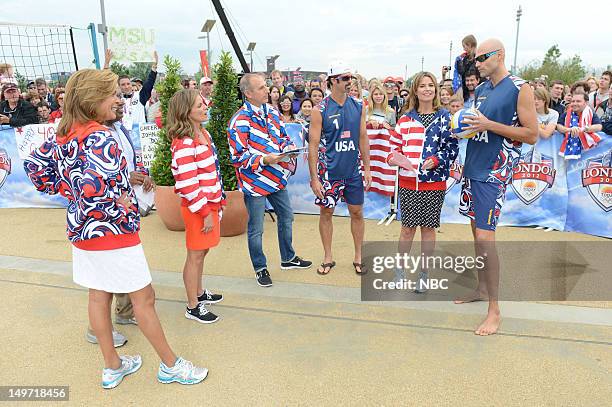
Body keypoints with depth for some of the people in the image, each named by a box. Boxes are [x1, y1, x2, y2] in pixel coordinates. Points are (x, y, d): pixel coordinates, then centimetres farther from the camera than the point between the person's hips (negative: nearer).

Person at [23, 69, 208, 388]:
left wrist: (70, 192, 12)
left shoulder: (66, 134, 3)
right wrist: (120, 207, -20)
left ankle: (112, 366, 33)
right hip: (111, 231, -8)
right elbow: (92, 188, -36)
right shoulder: (99, 138, -24)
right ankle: (171, 366, 21)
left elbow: (35, 166, 14)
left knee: (99, 296, 16)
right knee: (144, 298, 5)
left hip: (82, 229, 9)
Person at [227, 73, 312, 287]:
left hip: (277, 177, 7)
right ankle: (260, 268, 26)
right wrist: (264, 160, -27)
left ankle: (288, 258, 40)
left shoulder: (272, 112, 5)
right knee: (256, 229, 6)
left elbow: (283, 136, 16)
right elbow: (238, 157, -18)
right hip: (255, 182, -7)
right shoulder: (240, 121, -17)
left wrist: (288, 146, -7)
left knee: (286, 217, 20)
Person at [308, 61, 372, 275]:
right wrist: (314, 177, -12)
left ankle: (358, 257, 25)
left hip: (353, 170, 3)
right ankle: (328, 258, 24)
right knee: (326, 212, 8)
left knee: (357, 212, 9)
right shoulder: (320, 110, -8)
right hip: (329, 171, -3)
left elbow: (363, 138, 8)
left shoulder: (358, 106, 3)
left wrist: (367, 168, 5)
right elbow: (313, 145, -9)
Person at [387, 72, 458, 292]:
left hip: (434, 181, -1)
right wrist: (394, 158, -10)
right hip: (408, 181, 1)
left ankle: (424, 273, 21)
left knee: (428, 228, 8)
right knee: (408, 227, 6)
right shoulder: (406, 119, 8)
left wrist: (436, 160, -17)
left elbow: (452, 147, -1)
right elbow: (395, 145, 11)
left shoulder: (444, 117, 3)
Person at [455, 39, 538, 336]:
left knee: (485, 238, -11)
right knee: (476, 230, 14)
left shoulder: (520, 89, -7)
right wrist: (465, 126, 2)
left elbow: (532, 135, -11)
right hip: (473, 167, 8)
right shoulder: (481, 89, 14)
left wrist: (488, 125, -17)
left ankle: (494, 310, -1)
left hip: (495, 171, -7)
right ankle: (482, 289, 29)